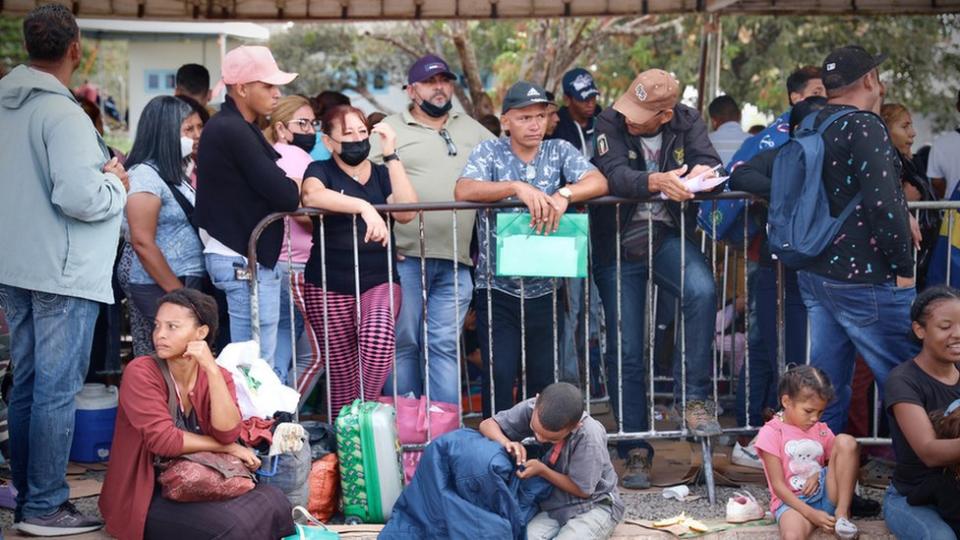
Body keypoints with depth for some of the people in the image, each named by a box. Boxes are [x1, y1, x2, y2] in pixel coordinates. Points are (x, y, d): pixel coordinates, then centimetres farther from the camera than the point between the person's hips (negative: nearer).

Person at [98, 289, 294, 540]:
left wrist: (211, 369, -22)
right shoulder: (141, 372, -11)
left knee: (274, 502, -18)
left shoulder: (217, 376, 2)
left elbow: (227, 433, -16)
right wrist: (226, 447, -12)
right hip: (145, 499, -5)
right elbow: (163, 440, -21)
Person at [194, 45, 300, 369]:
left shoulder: (224, 127, 16)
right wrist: (294, 188, 1)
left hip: (235, 255, 10)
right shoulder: (235, 131, -16)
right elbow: (285, 196, -19)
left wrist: (285, 186, -3)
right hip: (246, 260, -10)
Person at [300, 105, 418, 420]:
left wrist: (391, 155, -7)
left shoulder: (381, 174, 12)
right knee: (342, 373, 0)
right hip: (329, 287, -1)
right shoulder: (321, 170, 5)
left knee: (379, 340, -28)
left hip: (378, 282, 1)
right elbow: (312, 195, -21)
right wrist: (365, 207, -34)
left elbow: (406, 212, -6)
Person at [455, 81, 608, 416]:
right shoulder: (489, 152, 0)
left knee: (544, 377, 10)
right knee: (499, 375, -9)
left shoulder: (559, 151, 6)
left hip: (544, 287, 2)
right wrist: (518, 188, -29)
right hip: (497, 288, -2)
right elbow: (463, 191, -18)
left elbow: (598, 182, -9)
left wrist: (564, 194, -29)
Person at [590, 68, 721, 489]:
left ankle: (693, 396, -16)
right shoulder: (610, 124, -11)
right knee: (625, 351, 1)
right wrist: (658, 181, -44)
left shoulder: (687, 123, -3)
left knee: (702, 291, -31)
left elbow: (710, 164, -14)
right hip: (618, 245, -1)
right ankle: (635, 451, 12)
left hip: (667, 236, 1)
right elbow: (614, 175, -27)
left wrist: (699, 174, -37)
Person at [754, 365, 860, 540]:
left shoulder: (821, 430, 11)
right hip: (792, 502, -6)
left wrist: (820, 474, -8)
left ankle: (842, 513, -14)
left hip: (825, 495, 6)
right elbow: (778, 486, -10)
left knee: (845, 441, -15)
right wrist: (811, 514, -20)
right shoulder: (771, 433, -6)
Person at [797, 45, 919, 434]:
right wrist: (903, 267, -12)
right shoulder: (863, 126, -15)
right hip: (864, 277, -9)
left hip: (814, 273, 9)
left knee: (827, 382, 13)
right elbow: (883, 204, -22)